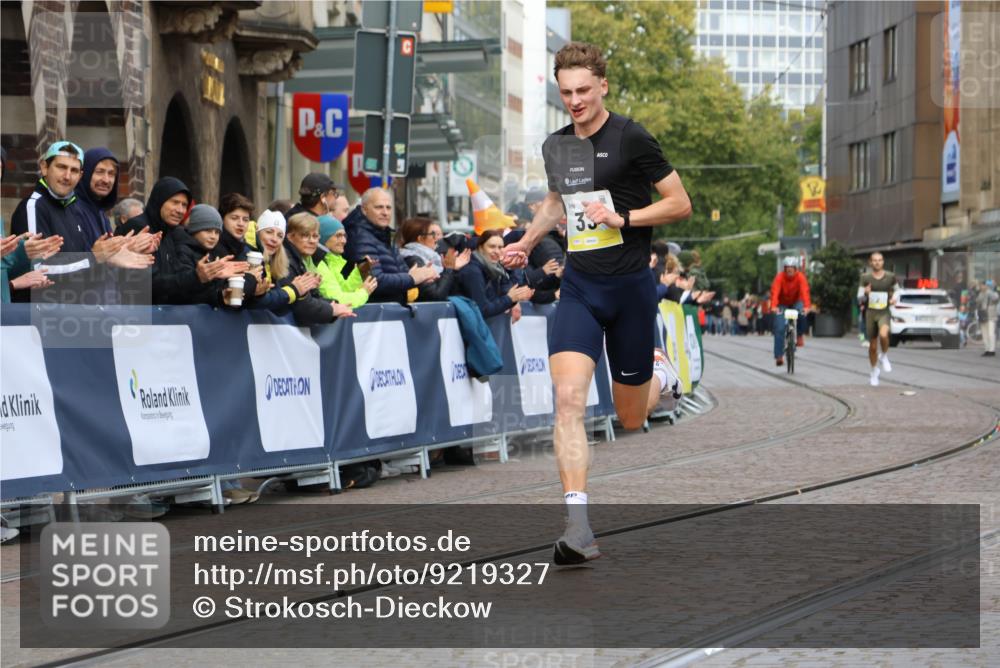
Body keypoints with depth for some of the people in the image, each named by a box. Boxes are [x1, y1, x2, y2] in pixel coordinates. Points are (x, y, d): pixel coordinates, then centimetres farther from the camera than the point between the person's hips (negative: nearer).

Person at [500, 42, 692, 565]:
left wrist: (622, 217, -17)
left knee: (630, 419, 9)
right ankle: (578, 525, -20)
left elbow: (680, 204, -6)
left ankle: (659, 373, 46)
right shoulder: (555, 147, 8)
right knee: (568, 397, -19)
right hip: (578, 286, 4)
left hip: (630, 286, -3)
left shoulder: (631, 138, -9)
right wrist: (526, 241, 17)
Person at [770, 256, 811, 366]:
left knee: (801, 314, -35)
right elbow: (775, 291, -35)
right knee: (779, 329, -15)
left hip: (796, 302, 0)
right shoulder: (779, 277, -23)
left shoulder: (800, 277, -21)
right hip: (782, 304, 0)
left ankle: (800, 336, -11)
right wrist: (774, 306, -52)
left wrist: (806, 306, -51)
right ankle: (779, 356, -10)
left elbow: (804, 291, -34)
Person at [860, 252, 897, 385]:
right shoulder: (866, 278, 1)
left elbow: (895, 291, 19)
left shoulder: (890, 277, 2)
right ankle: (874, 371, 28)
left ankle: (884, 357, -2)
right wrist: (865, 294, -17)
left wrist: (894, 299, -3)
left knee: (883, 335, -31)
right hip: (870, 313, 1)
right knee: (873, 345, 7)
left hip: (884, 312, -1)